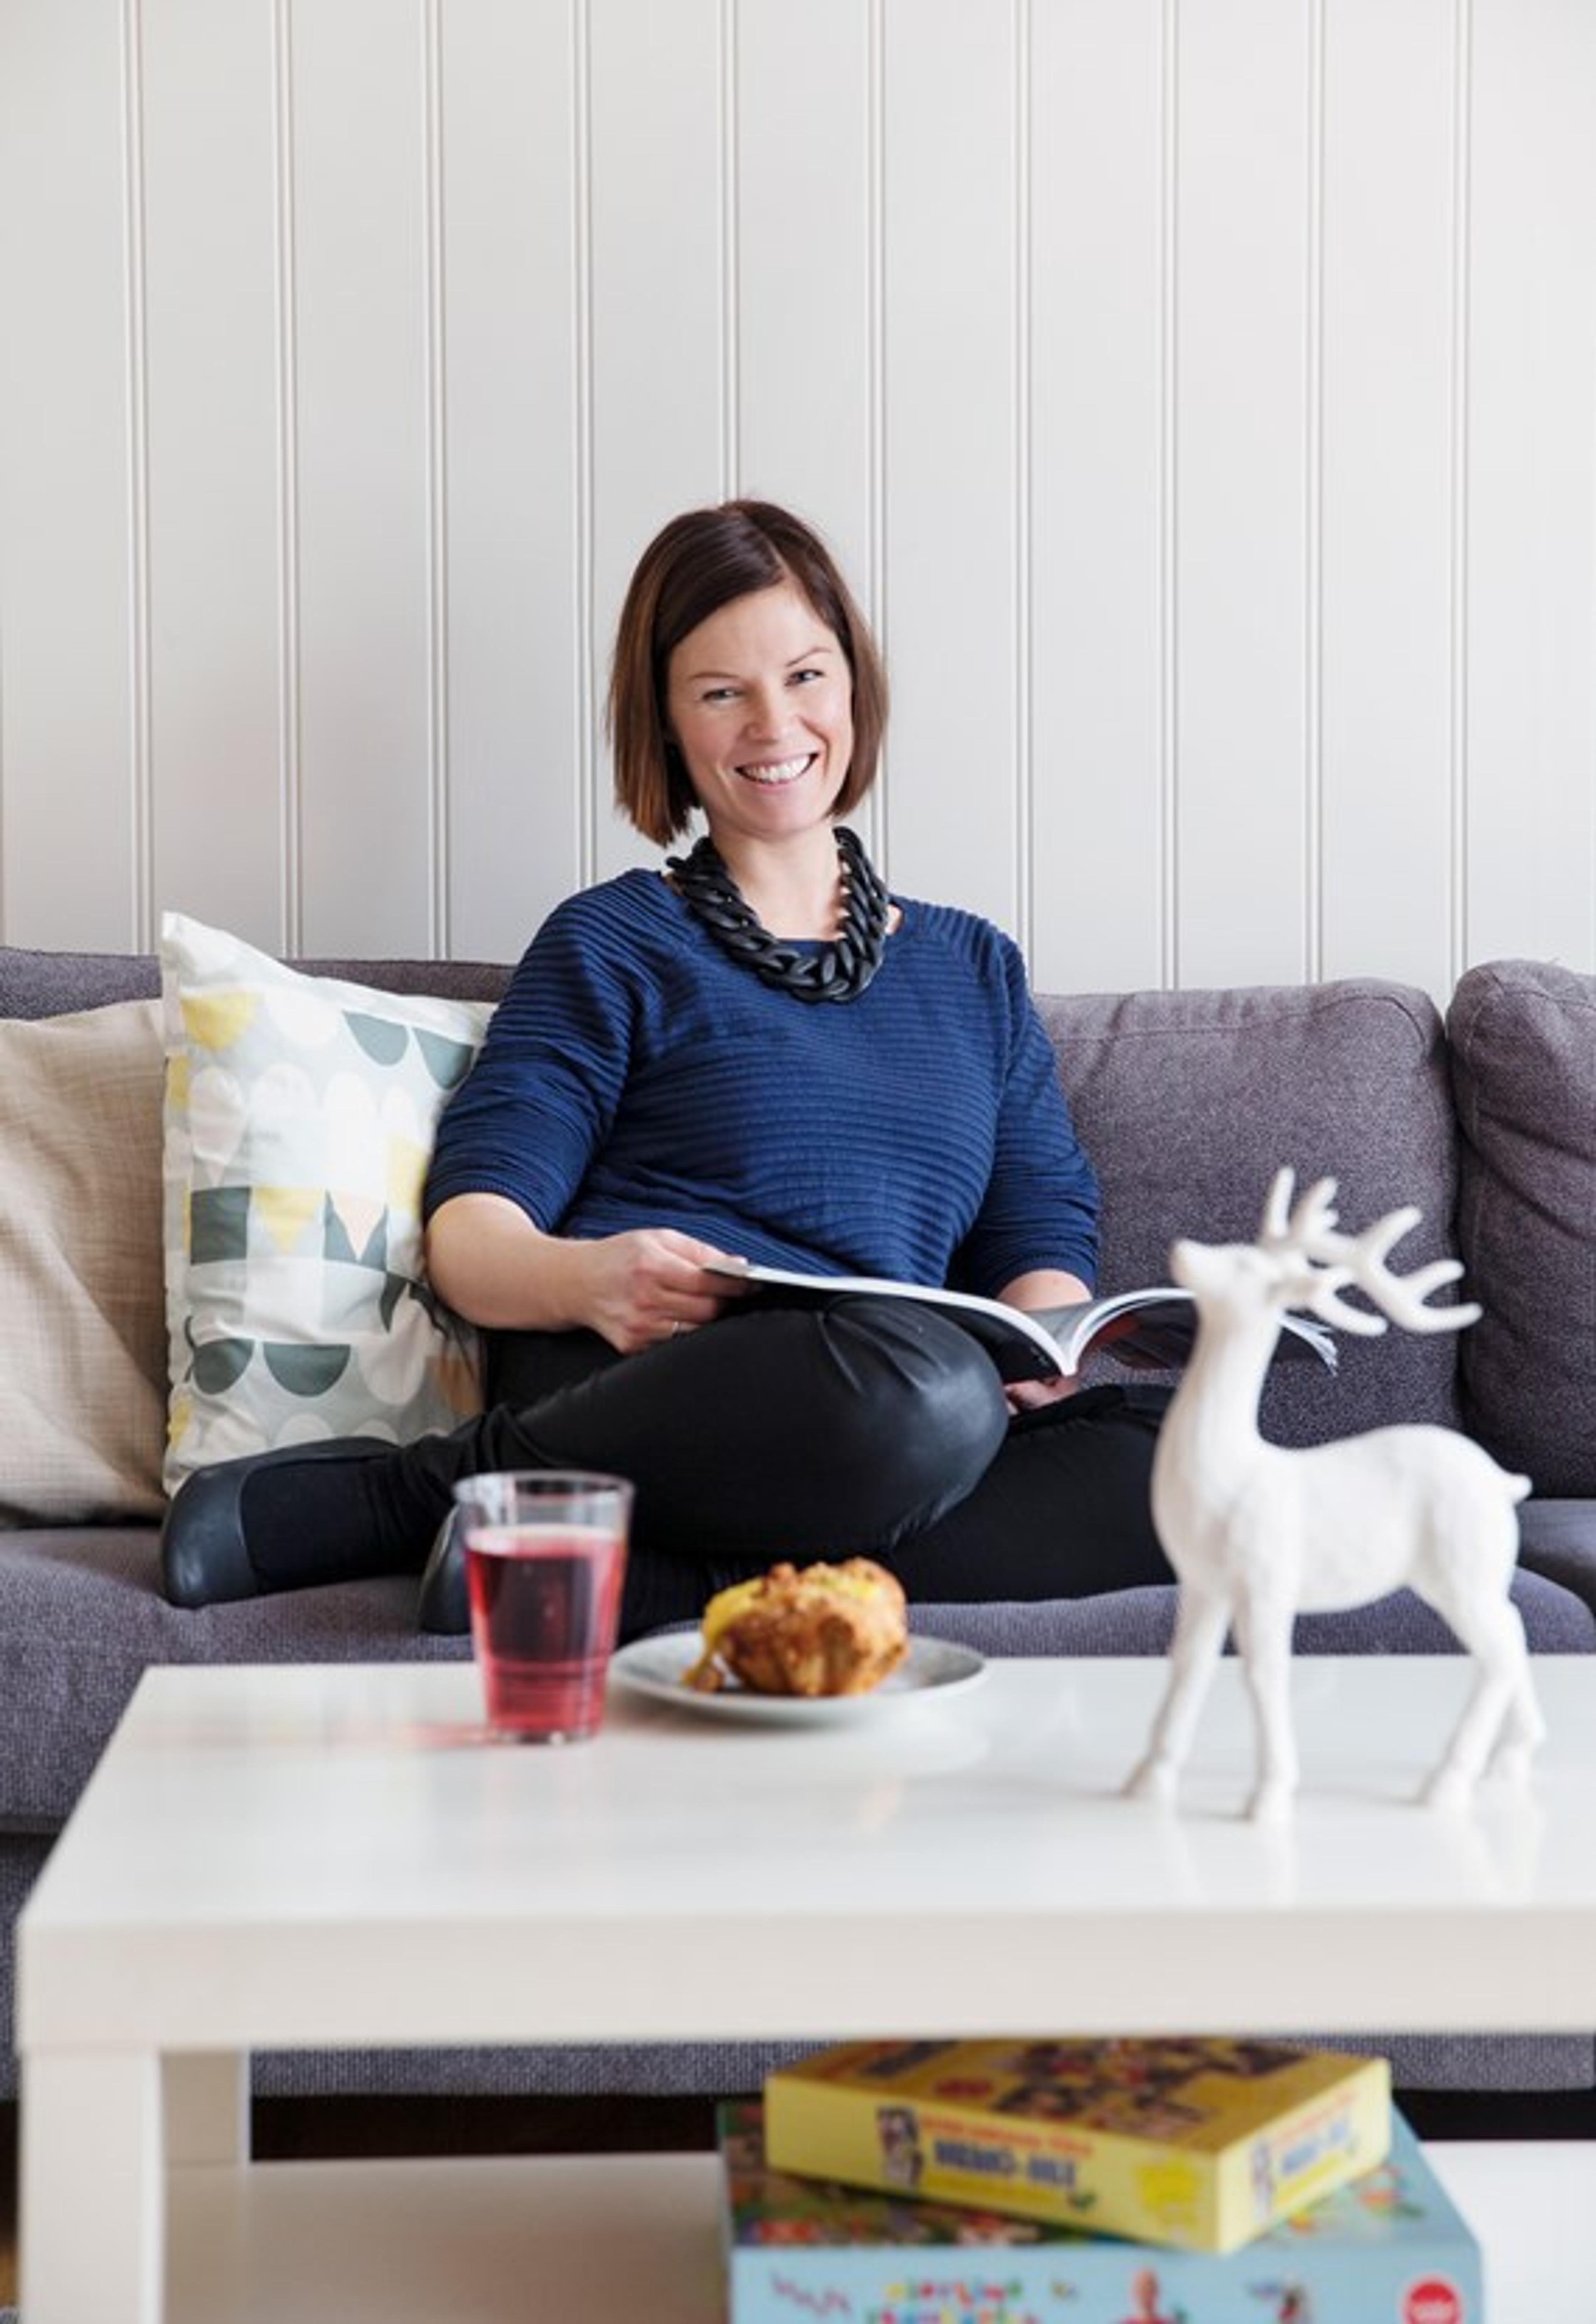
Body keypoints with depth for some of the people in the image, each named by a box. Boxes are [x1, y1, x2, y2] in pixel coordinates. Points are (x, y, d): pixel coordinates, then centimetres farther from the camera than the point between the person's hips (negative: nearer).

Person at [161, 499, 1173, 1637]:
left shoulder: (974, 971, 26)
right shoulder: (615, 945, 14)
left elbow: (1045, 1237, 18)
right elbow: (470, 1230, 3)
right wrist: (587, 1279, -21)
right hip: (643, 1385, -4)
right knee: (924, 1385, -39)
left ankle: (638, 1582, -29)